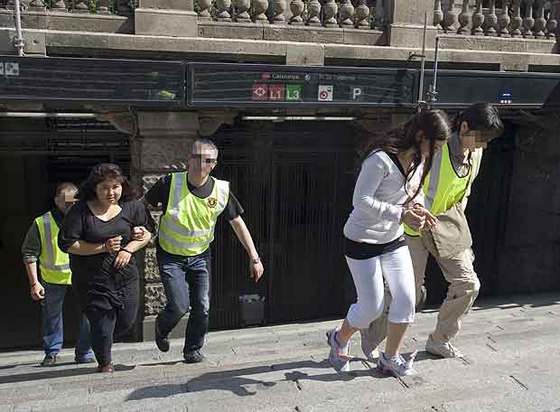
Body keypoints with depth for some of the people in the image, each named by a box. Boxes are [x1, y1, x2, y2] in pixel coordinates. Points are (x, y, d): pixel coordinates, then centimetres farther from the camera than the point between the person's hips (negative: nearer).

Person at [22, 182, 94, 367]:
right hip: (53, 279, 0)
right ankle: (51, 352, 29)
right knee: (51, 315, 11)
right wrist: (34, 283, -6)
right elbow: (29, 253, -2)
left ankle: (84, 353, 13)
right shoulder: (41, 223, -7)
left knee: (87, 314, -2)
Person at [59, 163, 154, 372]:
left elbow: (147, 232, 9)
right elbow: (66, 243, -13)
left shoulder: (132, 207, -2)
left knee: (127, 322, 11)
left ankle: (101, 340, 44)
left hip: (126, 276, 4)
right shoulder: (80, 211, -12)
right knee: (102, 323, 4)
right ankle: (105, 363, 31)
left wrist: (129, 249, -8)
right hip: (93, 280, -3)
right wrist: (103, 247, -18)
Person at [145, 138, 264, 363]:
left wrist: (254, 257, -3)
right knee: (179, 305, -11)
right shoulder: (170, 183, -17)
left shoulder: (221, 190, -11)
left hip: (200, 256, 2)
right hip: (170, 256, -2)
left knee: (202, 308, 0)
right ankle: (161, 329, 25)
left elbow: (238, 223, -2)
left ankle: (193, 350, 26)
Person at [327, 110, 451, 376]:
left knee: (406, 299, 3)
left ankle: (390, 358, 23)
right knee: (371, 306, 0)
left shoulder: (419, 160, 1)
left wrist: (417, 210, -6)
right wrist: (401, 215, -29)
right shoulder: (381, 160, -26)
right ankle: (339, 340, 31)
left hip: (393, 239, 8)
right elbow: (361, 200, -26)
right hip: (362, 241, -8)